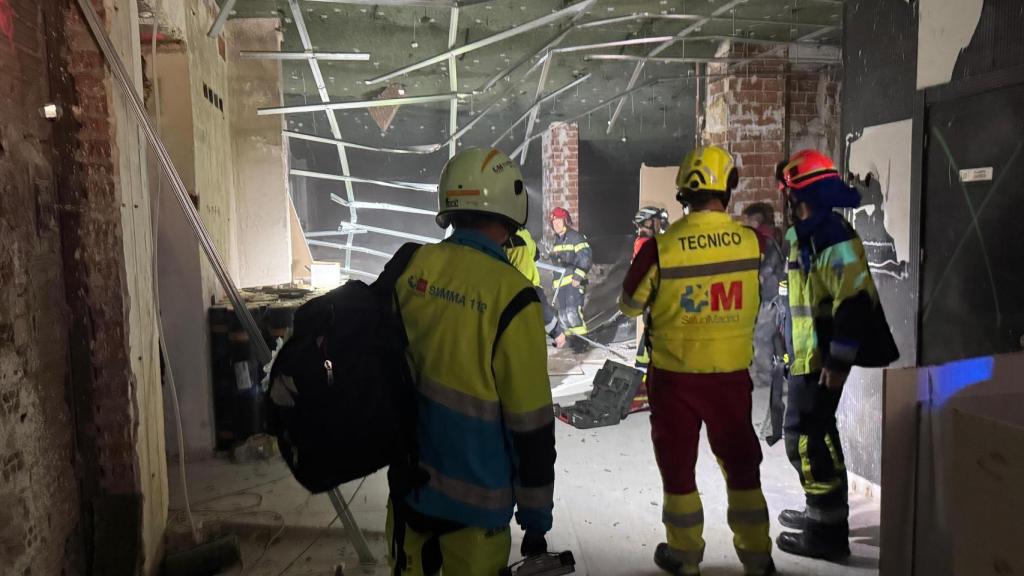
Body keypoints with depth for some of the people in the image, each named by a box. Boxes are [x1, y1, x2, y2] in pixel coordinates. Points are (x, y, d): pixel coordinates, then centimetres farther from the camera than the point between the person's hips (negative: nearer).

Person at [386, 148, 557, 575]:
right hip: (473, 497, -5)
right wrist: (536, 518, -7)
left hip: (408, 477, 5)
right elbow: (530, 422, -17)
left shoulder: (410, 266, -7)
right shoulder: (510, 296, -21)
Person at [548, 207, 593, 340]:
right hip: (560, 282, 8)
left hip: (574, 282, -8)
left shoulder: (575, 237, -7)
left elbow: (586, 257, -15)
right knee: (563, 315, 9)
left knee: (572, 311, -18)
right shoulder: (556, 240, 19)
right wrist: (554, 281, 27)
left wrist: (578, 275, -20)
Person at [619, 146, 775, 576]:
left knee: (678, 466, 14)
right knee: (742, 464, 18)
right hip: (732, 375, 2)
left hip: (674, 376, -2)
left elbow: (629, 305, -3)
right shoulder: (751, 242, -10)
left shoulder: (661, 248, -17)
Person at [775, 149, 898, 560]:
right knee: (817, 433, 19)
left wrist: (839, 360, -23)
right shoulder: (805, 236, 12)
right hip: (808, 355, 11)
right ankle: (824, 511, 35)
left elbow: (854, 302, -24)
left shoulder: (832, 237, -19)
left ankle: (827, 532, 3)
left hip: (822, 359, -11)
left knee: (805, 437, -7)